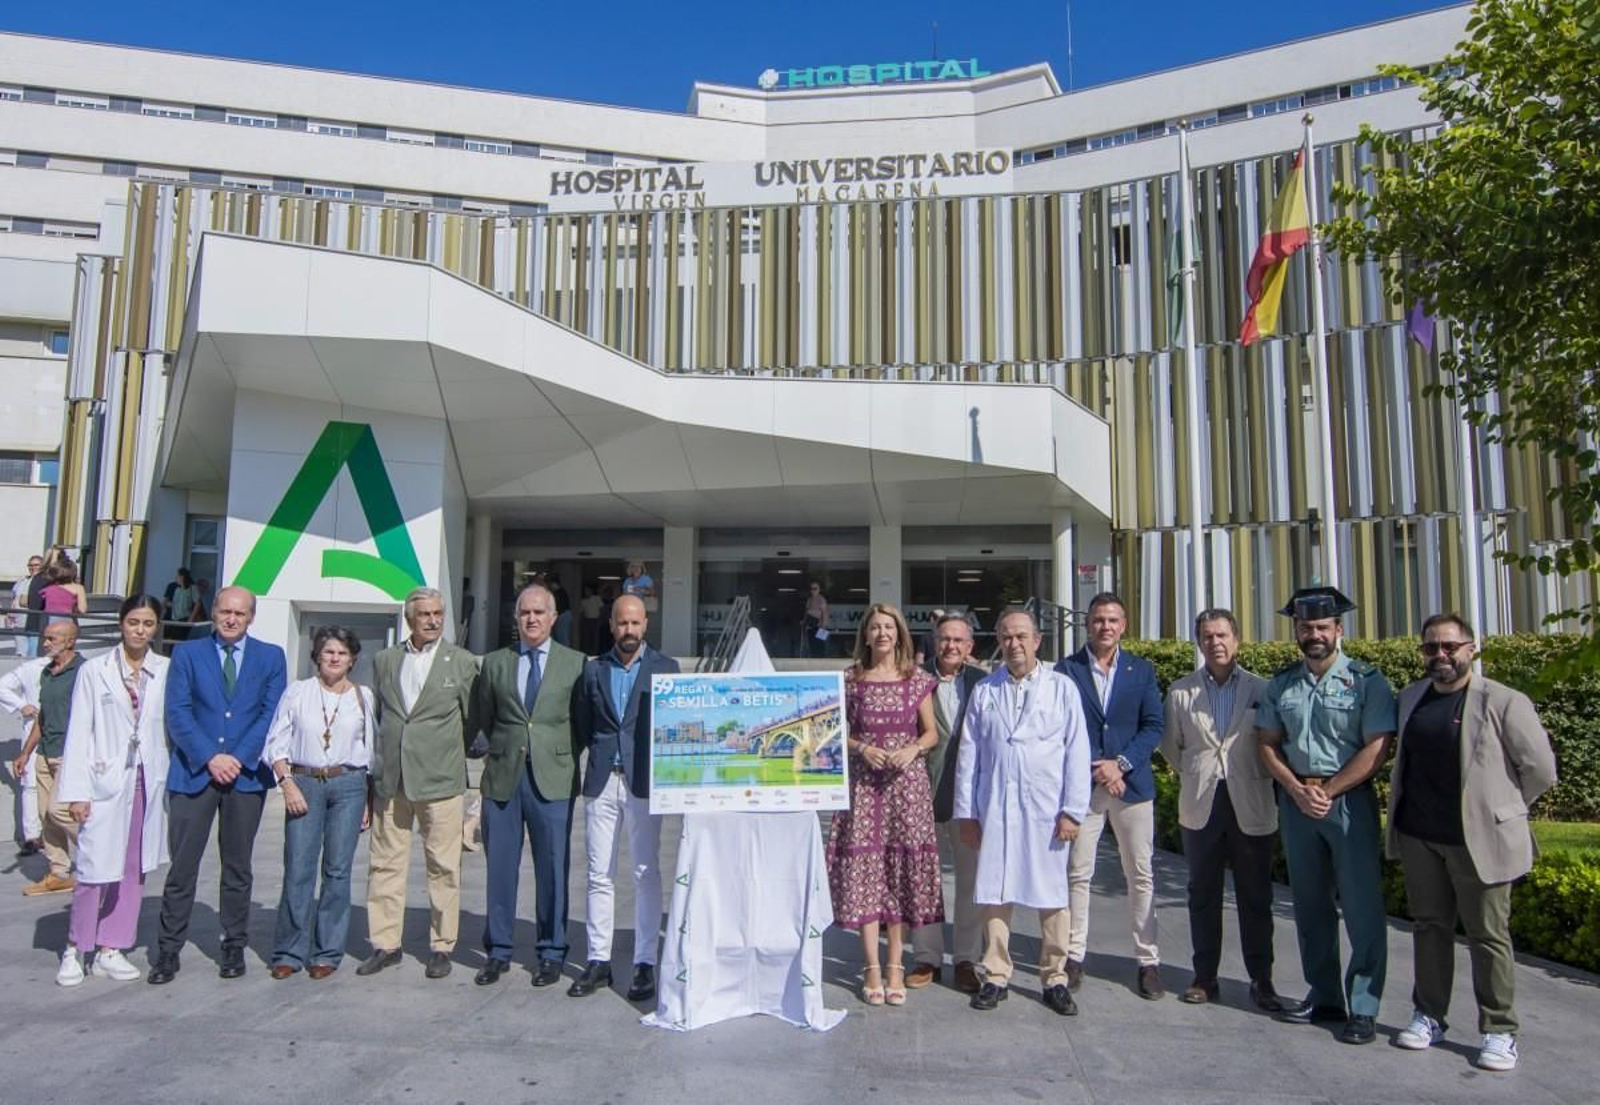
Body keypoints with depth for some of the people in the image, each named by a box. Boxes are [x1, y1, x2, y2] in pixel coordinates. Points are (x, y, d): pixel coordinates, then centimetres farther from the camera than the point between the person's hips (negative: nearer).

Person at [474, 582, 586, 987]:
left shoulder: (576, 663, 3)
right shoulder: (494, 662, 9)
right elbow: (486, 718, 17)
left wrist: (561, 755, 4)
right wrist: (504, 750, 13)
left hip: (553, 779, -2)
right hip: (502, 777, 2)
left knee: (553, 870, 4)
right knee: (500, 867, 8)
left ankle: (551, 953, 17)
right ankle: (498, 951, 22)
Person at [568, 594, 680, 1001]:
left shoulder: (665, 668, 3)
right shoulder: (593, 669, 10)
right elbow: (583, 725, 13)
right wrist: (602, 751, 3)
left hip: (643, 781, -2)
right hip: (601, 781, 2)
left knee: (646, 874, 2)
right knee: (599, 875, 7)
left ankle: (644, 963, 10)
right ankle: (598, 961, 16)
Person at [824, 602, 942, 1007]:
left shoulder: (918, 680, 5)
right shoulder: (851, 680, 4)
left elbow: (931, 733, 9)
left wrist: (913, 749, -10)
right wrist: (862, 748, -10)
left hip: (906, 782, 1)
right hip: (863, 782, 0)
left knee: (902, 870, 2)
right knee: (864, 869, -2)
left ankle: (895, 966, 11)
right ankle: (872, 968, 5)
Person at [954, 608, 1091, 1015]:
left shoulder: (1062, 688, 3)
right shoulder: (984, 691, 8)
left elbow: (1077, 752, 0)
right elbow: (968, 754, 8)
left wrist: (1073, 811, -6)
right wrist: (966, 811, 4)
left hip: (1047, 810, -1)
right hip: (995, 809, 1)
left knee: (1052, 897, 6)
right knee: (994, 895, 5)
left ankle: (1055, 979, 19)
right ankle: (996, 976, 17)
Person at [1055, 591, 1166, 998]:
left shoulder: (1142, 670, 7)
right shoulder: (1067, 669, 1)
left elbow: (1154, 725, 2)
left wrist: (1121, 763, -11)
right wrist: (1097, 770, -10)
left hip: (1132, 782, 2)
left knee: (1141, 875, 6)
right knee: (1078, 874, 4)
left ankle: (1148, 960, 16)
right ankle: (1074, 956, 14)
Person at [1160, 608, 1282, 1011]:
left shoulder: (1261, 689, 0)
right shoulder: (1180, 690, 4)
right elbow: (1170, 744, 13)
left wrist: (1256, 777, 2)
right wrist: (1194, 773, 6)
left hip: (1251, 806, -1)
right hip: (1201, 806, 1)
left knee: (1256, 897, 7)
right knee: (1203, 895, 10)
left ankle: (1261, 980, 19)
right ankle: (1204, 977, 19)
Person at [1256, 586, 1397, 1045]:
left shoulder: (1366, 680, -5)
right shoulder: (1281, 684, 8)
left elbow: (1376, 749, -10)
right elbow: (1267, 743, 9)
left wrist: (1326, 791, -12)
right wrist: (1298, 791, -5)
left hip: (1349, 798, -4)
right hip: (1295, 798, 5)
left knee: (1361, 904, -3)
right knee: (1310, 903, 11)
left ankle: (1363, 1008, 6)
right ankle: (1324, 997, 22)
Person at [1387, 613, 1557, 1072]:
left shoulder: (1504, 702, -9)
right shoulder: (1410, 698, 9)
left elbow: (1540, 769, -5)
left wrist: (1499, 810, 3)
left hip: (1476, 840, -5)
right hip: (1418, 837, 5)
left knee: (1488, 935, 4)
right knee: (1430, 927, 13)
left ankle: (1499, 1030, 16)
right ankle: (1429, 1016, 24)